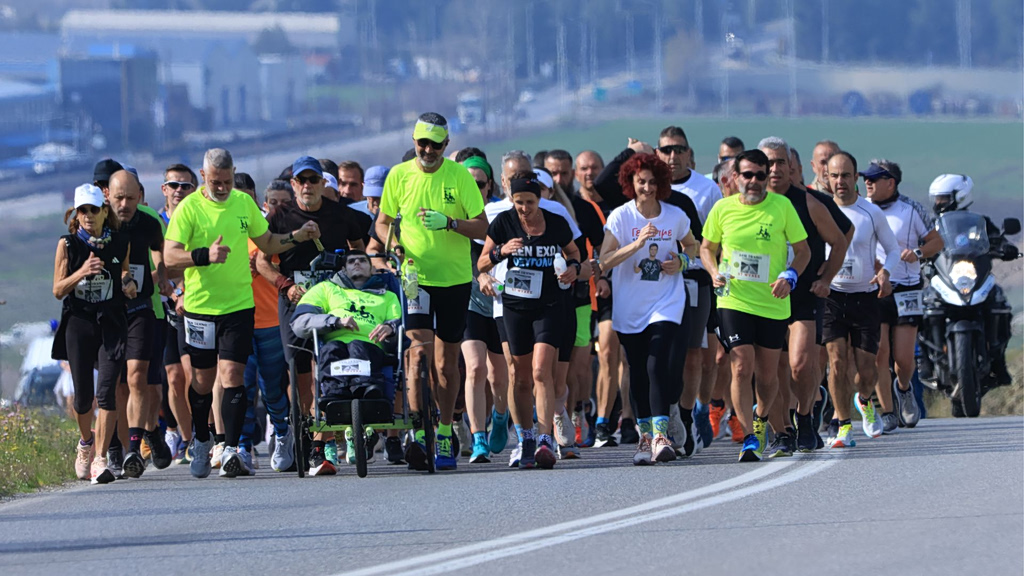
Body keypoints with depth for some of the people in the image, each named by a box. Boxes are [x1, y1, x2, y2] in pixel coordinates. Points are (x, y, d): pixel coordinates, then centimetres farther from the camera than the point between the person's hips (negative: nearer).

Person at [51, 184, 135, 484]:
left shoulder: (120, 243, 4)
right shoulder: (68, 245, 0)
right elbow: (58, 290, -2)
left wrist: (128, 284, -5)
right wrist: (81, 272, -18)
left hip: (111, 324, 0)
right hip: (78, 323, 0)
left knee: (107, 391, -14)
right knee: (83, 394, 4)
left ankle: (100, 459, -15)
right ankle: (86, 441, 36)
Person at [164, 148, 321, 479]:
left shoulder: (244, 203, 7)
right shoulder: (189, 208, -5)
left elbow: (267, 243, 21)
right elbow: (169, 257, -13)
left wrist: (298, 237, 5)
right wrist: (205, 256, -28)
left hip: (239, 304, 1)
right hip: (201, 305, -1)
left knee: (232, 375, -11)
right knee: (203, 379, 9)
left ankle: (232, 449, -14)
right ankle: (202, 442, 31)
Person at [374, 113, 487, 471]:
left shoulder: (459, 176, -4)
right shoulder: (399, 175, 1)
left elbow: (482, 227, -4)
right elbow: (382, 222, 12)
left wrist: (449, 222, -22)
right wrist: (394, 247, -9)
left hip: (455, 279, 0)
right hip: (415, 277, 0)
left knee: (447, 361, 8)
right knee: (419, 351, -16)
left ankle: (444, 434, 20)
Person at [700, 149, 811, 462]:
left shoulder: (782, 206, -3)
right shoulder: (723, 209, 0)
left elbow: (803, 250, 5)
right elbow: (707, 248, 14)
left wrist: (789, 276, -13)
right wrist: (715, 273, -6)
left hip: (772, 304, 1)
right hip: (734, 300, -1)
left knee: (767, 373, 9)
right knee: (742, 367, -14)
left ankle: (761, 418, 39)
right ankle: (749, 438, -9)